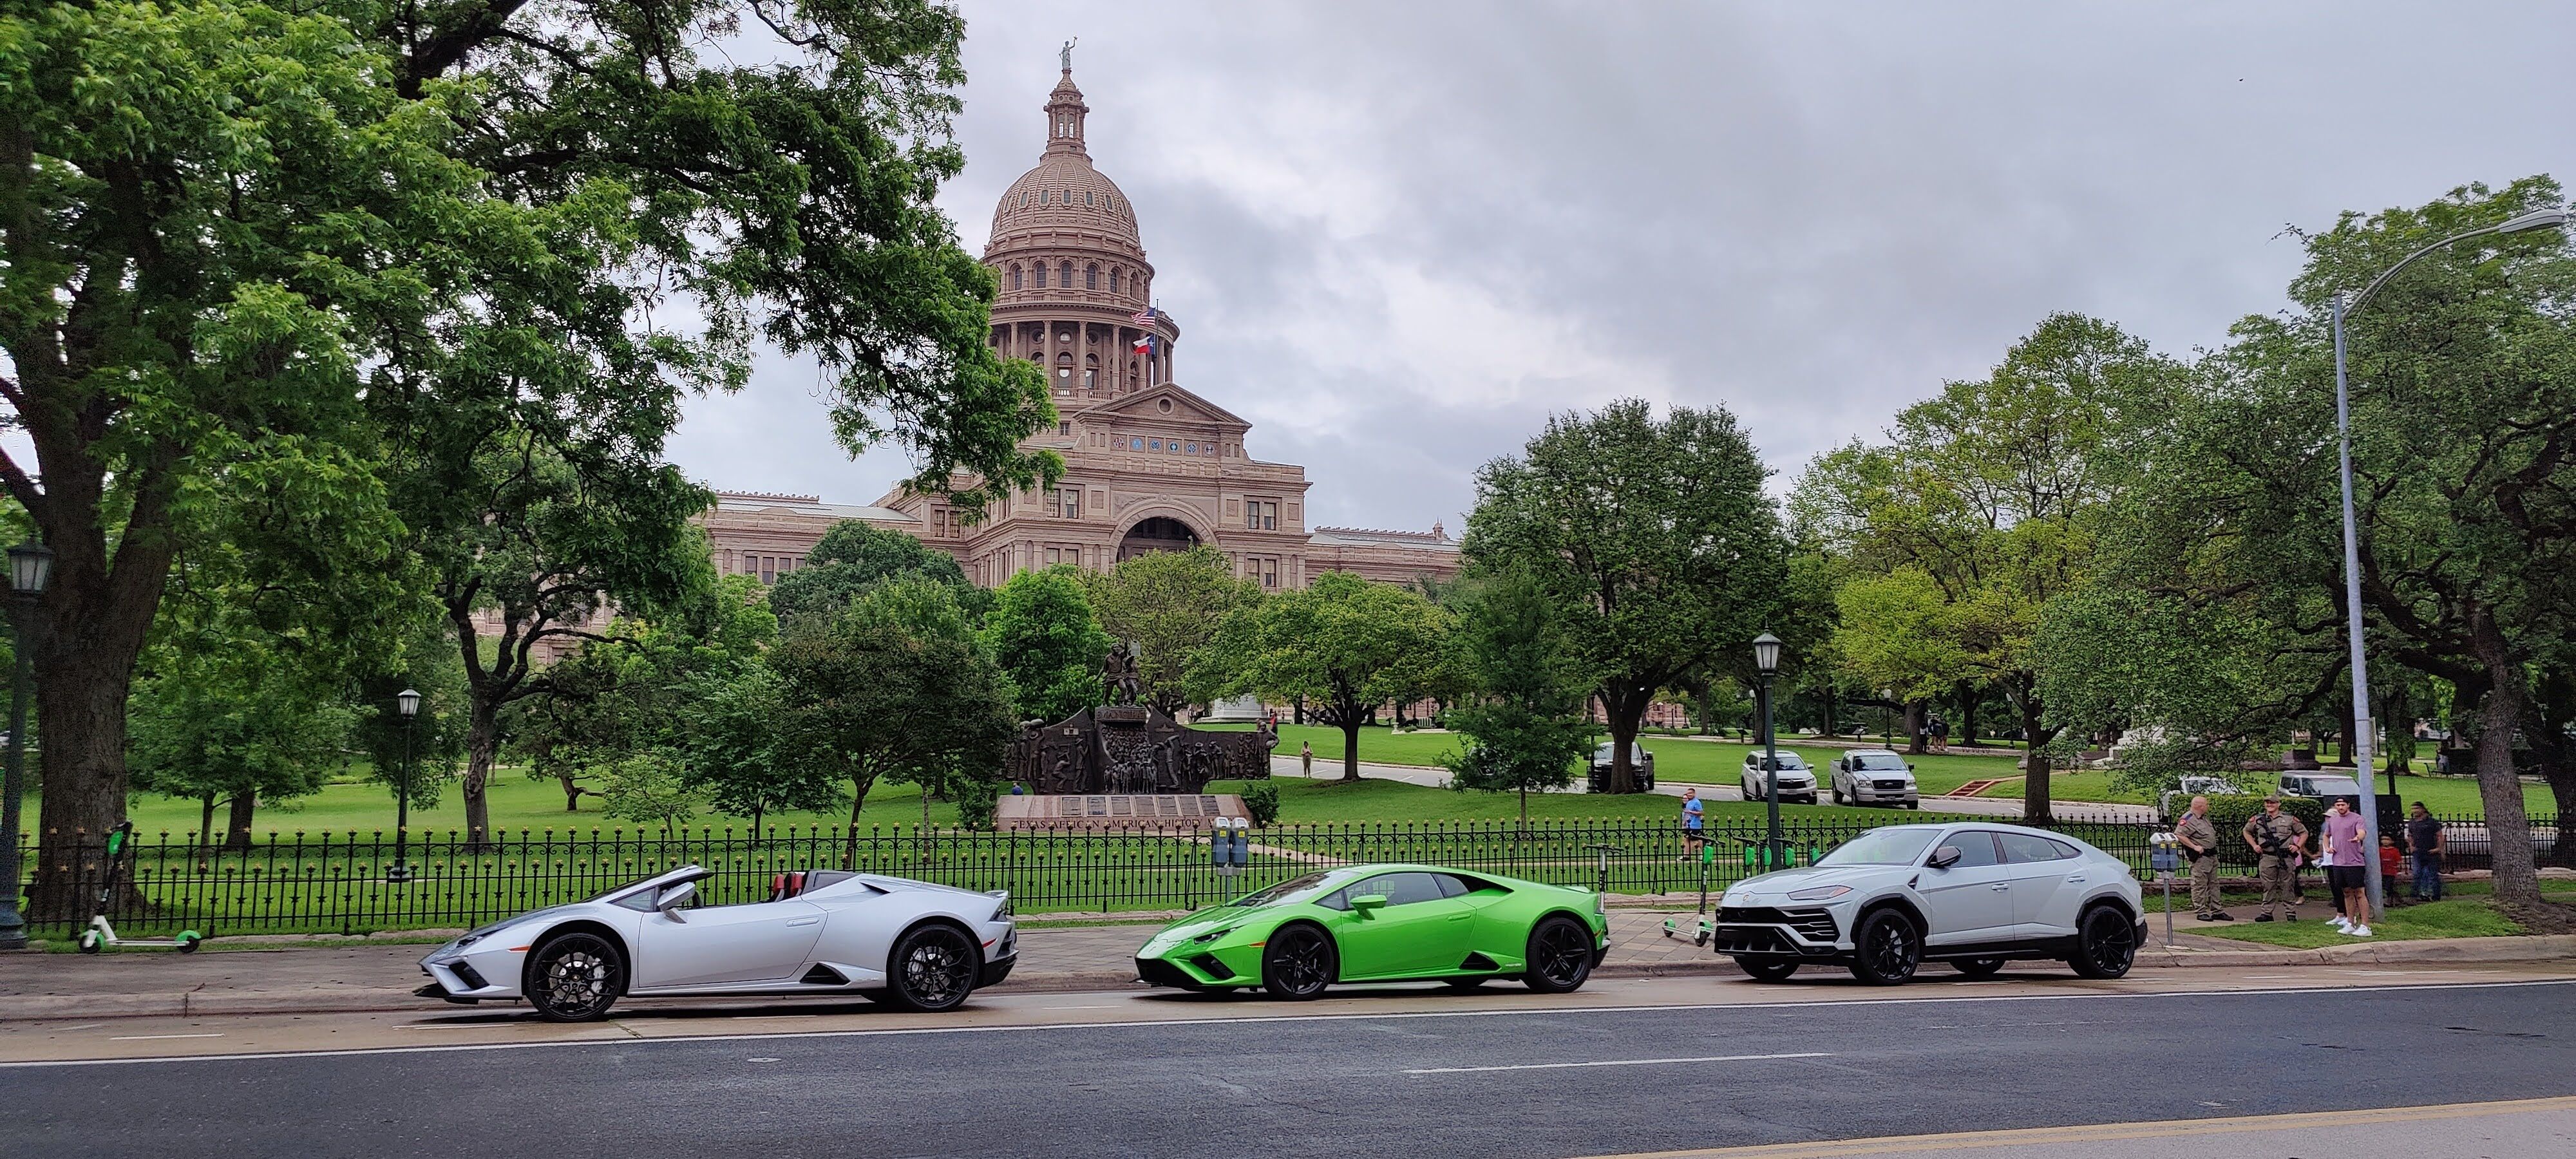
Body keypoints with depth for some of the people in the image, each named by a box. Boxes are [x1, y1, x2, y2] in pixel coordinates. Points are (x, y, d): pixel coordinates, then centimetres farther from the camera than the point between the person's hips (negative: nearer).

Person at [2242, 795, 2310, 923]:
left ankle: (2291, 913, 8)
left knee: (2287, 887, 2)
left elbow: (2304, 833, 13)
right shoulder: (2257, 820, 8)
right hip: (2267, 858, 2)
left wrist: (2297, 846, 0)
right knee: (2268, 887, 5)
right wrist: (2254, 845, 10)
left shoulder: (2289, 819, 4)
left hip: (2286, 858, -1)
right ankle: (2267, 913, 9)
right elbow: (2247, 831, 22)